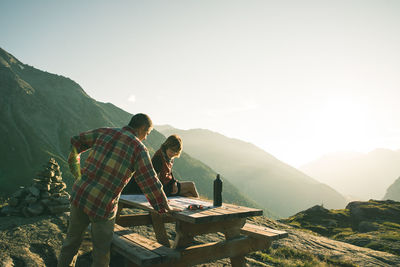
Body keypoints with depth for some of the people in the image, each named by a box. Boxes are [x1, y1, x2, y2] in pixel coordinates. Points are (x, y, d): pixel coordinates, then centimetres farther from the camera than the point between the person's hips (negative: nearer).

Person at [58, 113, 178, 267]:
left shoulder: (104, 132, 4)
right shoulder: (139, 149, -10)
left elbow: (76, 142, 16)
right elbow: (150, 183, -10)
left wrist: (76, 173, 23)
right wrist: (165, 207, 3)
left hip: (79, 195, 5)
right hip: (103, 206, -5)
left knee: (72, 240, 24)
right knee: (102, 252, 14)